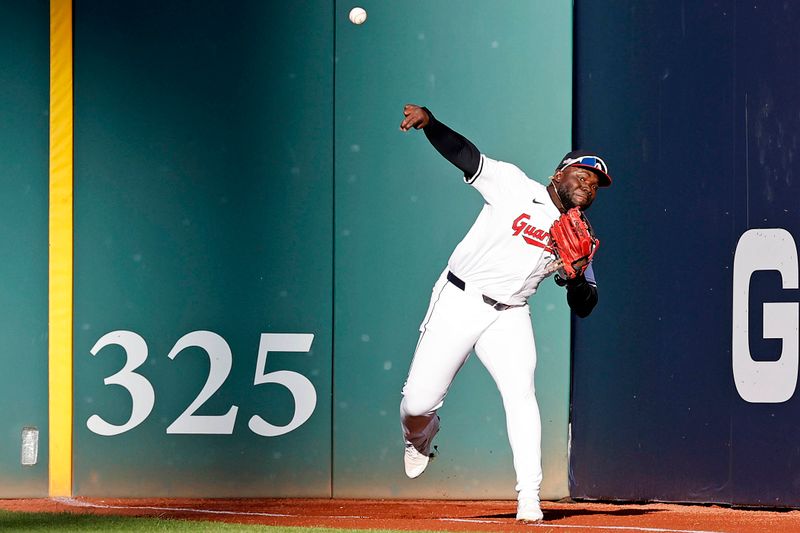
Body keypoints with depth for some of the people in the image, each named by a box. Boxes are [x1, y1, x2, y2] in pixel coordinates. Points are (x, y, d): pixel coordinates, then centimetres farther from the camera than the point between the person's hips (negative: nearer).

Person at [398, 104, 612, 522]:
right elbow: (464, 154, -11)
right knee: (419, 403, -4)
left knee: (521, 394, -18)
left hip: (508, 316, 3)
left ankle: (529, 498, -16)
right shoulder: (514, 187, -1)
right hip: (459, 300, -3)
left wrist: (576, 276, -16)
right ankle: (419, 437, 33)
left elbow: (584, 307, 7)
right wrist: (427, 121, -28)